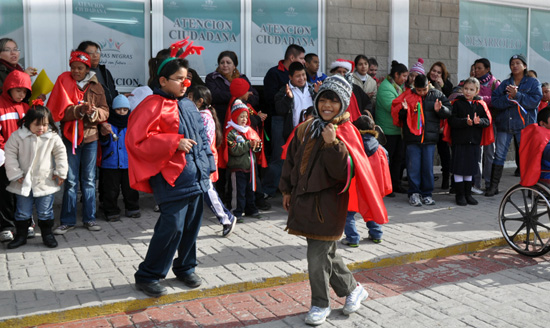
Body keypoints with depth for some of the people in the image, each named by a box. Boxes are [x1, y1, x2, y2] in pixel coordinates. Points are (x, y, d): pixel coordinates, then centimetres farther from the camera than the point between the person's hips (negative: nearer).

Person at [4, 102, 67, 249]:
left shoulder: (53, 137, -7)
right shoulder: (18, 136, -8)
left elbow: (61, 153, 3)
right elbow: (10, 154, -3)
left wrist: (61, 173, 0)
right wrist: (15, 174, -6)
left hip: (46, 182, 0)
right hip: (24, 182, 0)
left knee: (45, 212, 9)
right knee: (23, 212, 11)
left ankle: (47, 235, 23)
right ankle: (21, 236, 25)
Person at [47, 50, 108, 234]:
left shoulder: (96, 87, 6)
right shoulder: (64, 83, 2)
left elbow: (105, 112, 0)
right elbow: (61, 111, -9)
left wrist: (94, 112, -21)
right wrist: (80, 110, -24)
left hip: (91, 137, 1)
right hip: (70, 136, -1)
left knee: (89, 180, 8)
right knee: (71, 181, 3)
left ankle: (89, 218, 17)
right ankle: (68, 221, 11)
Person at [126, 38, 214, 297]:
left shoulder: (188, 105, 15)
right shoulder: (154, 106, -10)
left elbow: (201, 135, 25)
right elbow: (138, 140, -17)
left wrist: (208, 161, 16)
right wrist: (174, 143, -20)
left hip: (196, 175, 8)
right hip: (172, 177, -8)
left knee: (192, 223, 13)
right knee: (172, 226, -9)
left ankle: (185, 268, 32)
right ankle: (147, 276, 7)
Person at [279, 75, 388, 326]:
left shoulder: (345, 133, -11)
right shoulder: (305, 129, 6)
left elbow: (343, 172, -20)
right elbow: (291, 160, 14)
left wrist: (332, 144, -30)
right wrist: (287, 190, 14)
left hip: (328, 203, -6)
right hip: (303, 199, 6)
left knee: (318, 256, 0)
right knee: (325, 252, 18)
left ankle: (320, 305, 20)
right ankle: (352, 289, 38)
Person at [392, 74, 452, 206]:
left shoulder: (437, 95, 5)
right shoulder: (407, 96, 2)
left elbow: (448, 111, 8)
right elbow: (396, 114, 4)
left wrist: (440, 109, -13)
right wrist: (403, 110, -17)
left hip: (430, 138, 1)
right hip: (412, 138, -1)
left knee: (428, 167, 6)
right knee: (413, 167, 1)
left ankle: (427, 194, 17)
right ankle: (414, 193, 12)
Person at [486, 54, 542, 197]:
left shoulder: (533, 82, 5)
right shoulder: (504, 84, 12)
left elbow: (535, 101, -10)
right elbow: (495, 101, -1)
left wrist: (517, 95, -17)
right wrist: (508, 98, -17)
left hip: (524, 124, -2)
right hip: (504, 124, 3)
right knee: (499, 155, 3)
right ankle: (493, 186, 10)